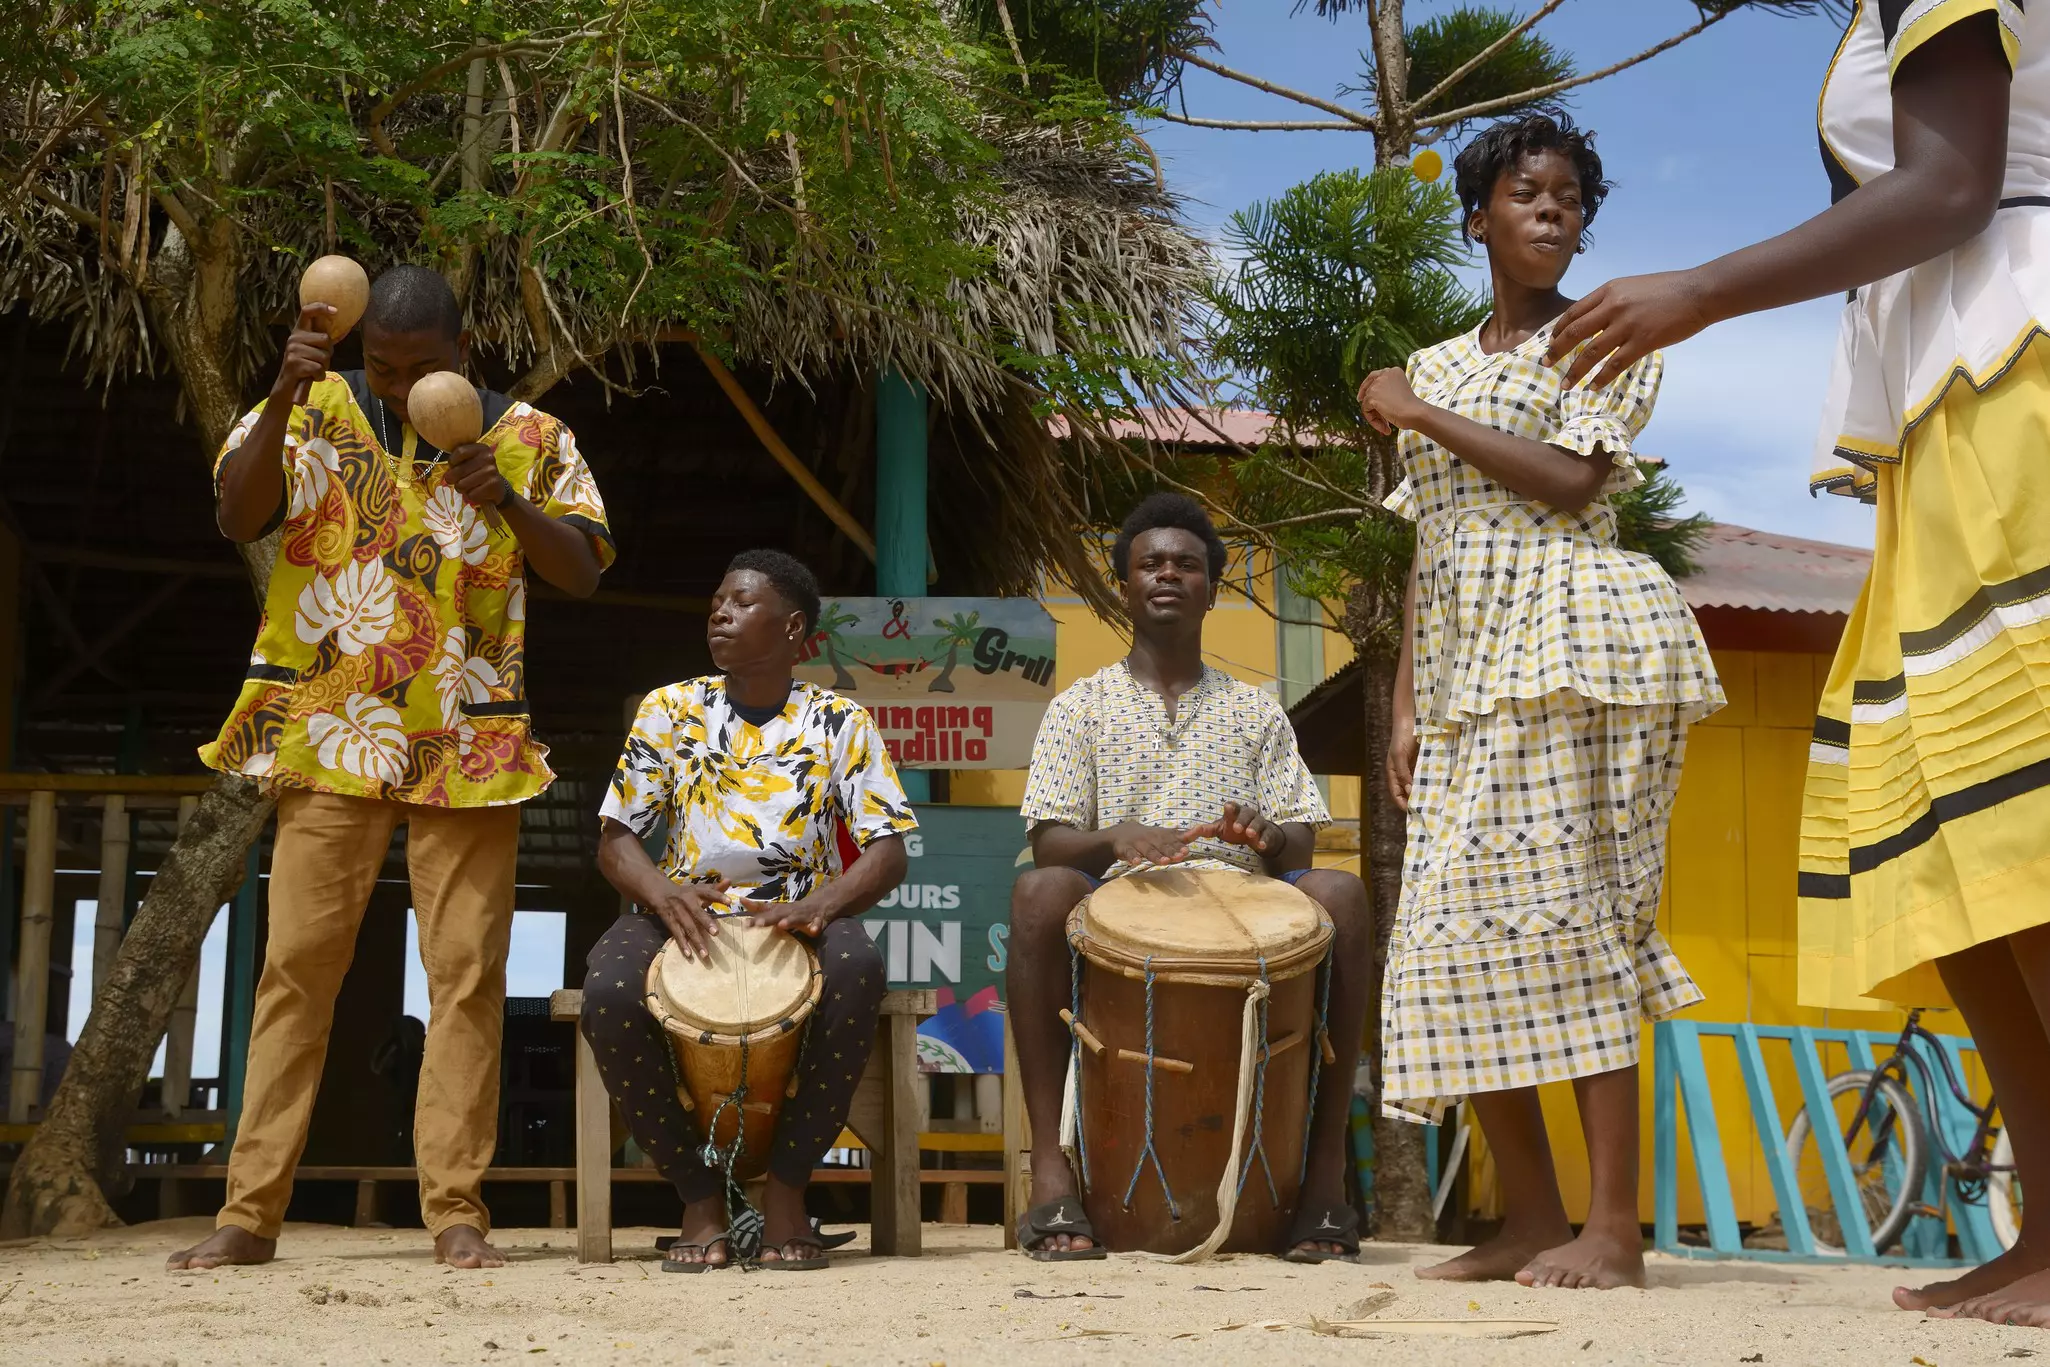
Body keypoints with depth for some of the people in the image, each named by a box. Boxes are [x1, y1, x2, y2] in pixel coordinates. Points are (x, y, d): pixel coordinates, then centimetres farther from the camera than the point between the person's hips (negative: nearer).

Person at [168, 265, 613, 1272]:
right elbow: (239, 515, -9)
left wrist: (508, 503, -15)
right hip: (331, 735, 0)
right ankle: (251, 1211, 3)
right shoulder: (315, 411, 6)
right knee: (297, 961, -2)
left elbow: (583, 574, 2)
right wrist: (283, 396, -22)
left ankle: (456, 1209, 3)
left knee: (466, 970, -2)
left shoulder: (528, 438, 7)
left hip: (470, 746, 1)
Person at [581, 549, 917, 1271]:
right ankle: (700, 1197, -14)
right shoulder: (670, 710, 9)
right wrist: (663, 893, -17)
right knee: (609, 994, -33)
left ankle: (787, 1189, -20)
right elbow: (616, 839, 6)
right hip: (686, 912, 1)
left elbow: (888, 851, -1)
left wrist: (821, 904, -23)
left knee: (857, 971, -37)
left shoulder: (840, 722, 6)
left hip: (800, 913, -1)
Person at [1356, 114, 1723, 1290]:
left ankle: (1615, 1226, -13)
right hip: (1464, 666, 6)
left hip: (1568, 638, -6)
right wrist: (1406, 703, 10)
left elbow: (1569, 480, -11)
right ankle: (1533, 1219, 6)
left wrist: (1420, 414, -5)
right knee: (1458, 928, 0)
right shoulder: (1440, 366, 22)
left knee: (1568, 910, -14)